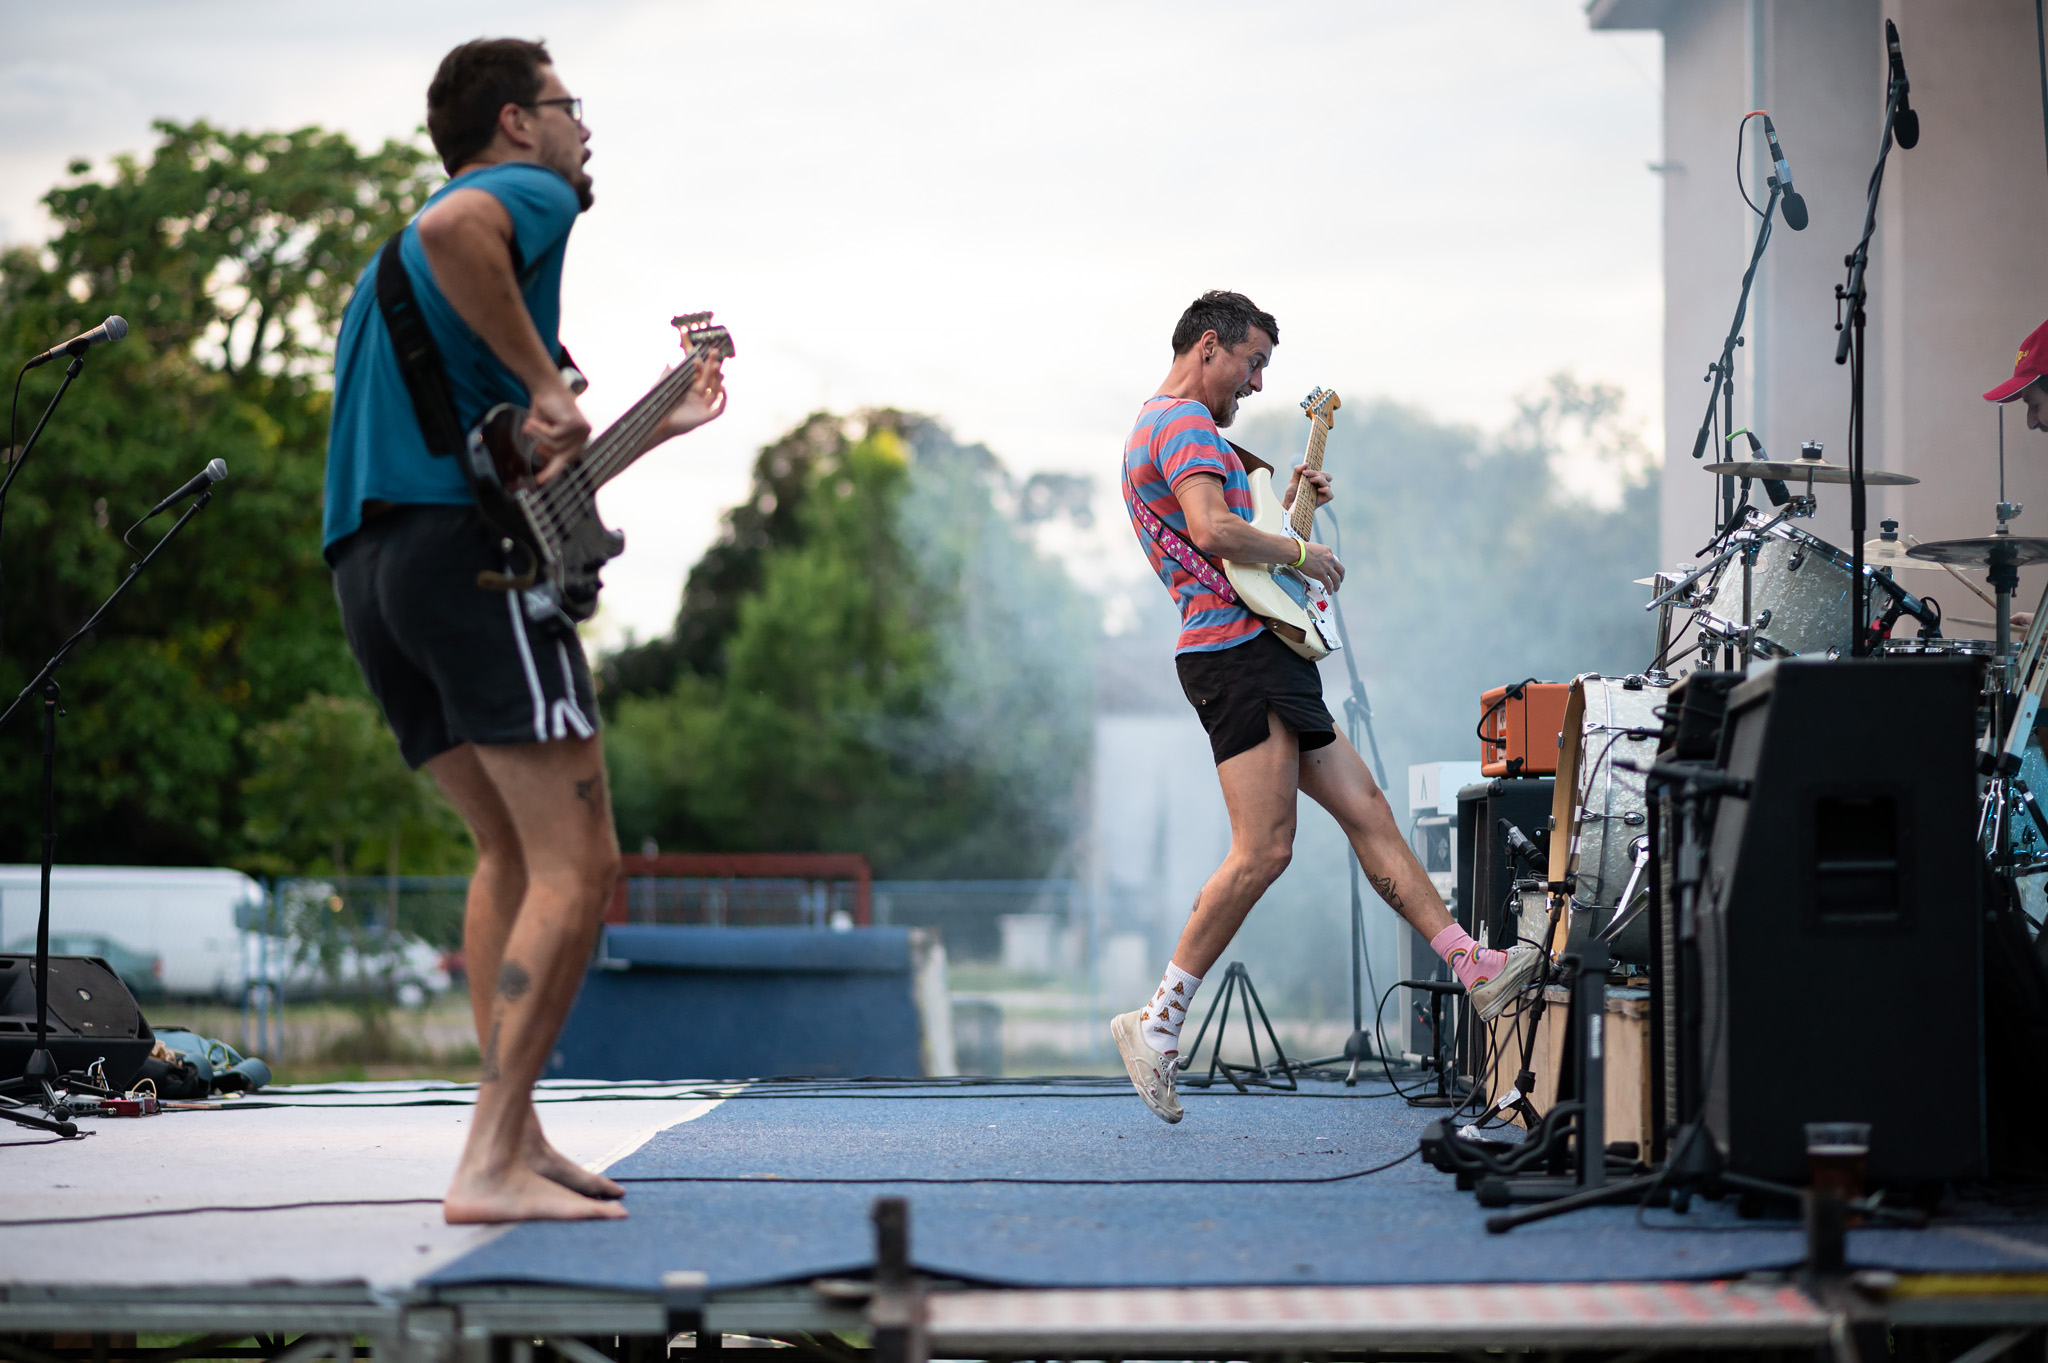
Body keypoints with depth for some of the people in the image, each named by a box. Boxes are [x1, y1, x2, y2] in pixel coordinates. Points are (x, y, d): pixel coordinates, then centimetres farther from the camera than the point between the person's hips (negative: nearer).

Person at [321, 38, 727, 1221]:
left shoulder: (390, 266, 31)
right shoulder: (530, 194, 2)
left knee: (515, 852, 18)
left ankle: (516, 1135, 13)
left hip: (367, 564, 9)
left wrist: (653, 426, 37)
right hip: (473, 549, -9)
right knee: (577, 869, -9)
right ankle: (493, 1168, -16)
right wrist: (546, 385, -18)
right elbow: (449, 230, -24)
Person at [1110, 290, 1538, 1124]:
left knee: (1366, 810, 6)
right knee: (1263, 850, -15)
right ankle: (1158, 1022, -13)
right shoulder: (1187, 423, -9)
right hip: (1237, 649, -11)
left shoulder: (1149, 431, 25)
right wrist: (1299, 552, -12)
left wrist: (1288, 506, 23)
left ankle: (1474, 968, 4)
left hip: (1264, 660, 11)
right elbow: (1212, 532, -25)